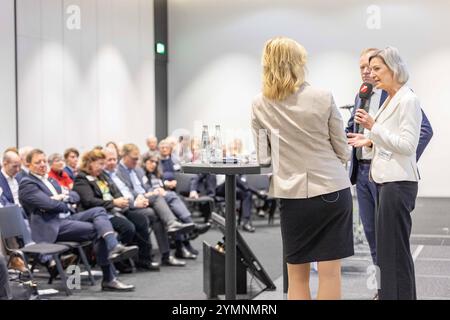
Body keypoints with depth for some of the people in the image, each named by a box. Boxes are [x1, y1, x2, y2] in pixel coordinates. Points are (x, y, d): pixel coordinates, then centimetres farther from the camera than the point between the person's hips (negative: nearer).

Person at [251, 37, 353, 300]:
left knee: (297, 275, 12)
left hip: (292, 194, 2)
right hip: (332, 189, -1)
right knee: (330, 271, 4)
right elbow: (343, 151, 0)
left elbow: (263, 157, 4)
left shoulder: (260, 105, -2)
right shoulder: (323, 98, -7)